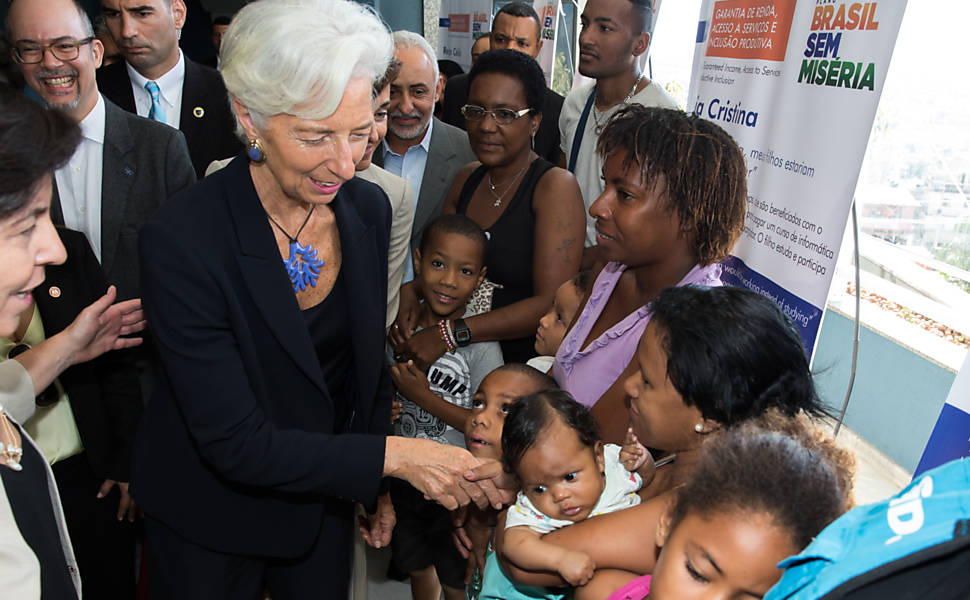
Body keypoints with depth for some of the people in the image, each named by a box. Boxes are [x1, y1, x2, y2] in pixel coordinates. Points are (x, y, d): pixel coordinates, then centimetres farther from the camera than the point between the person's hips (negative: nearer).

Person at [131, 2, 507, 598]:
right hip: (209, 512, -4)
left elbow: (367, 362, 0)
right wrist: (390, 456, -30)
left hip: (323, 494, 4)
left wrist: (374, 482, 6)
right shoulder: (181, 239, -29)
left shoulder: (368, 207, -12)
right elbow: (235, 442, -27)